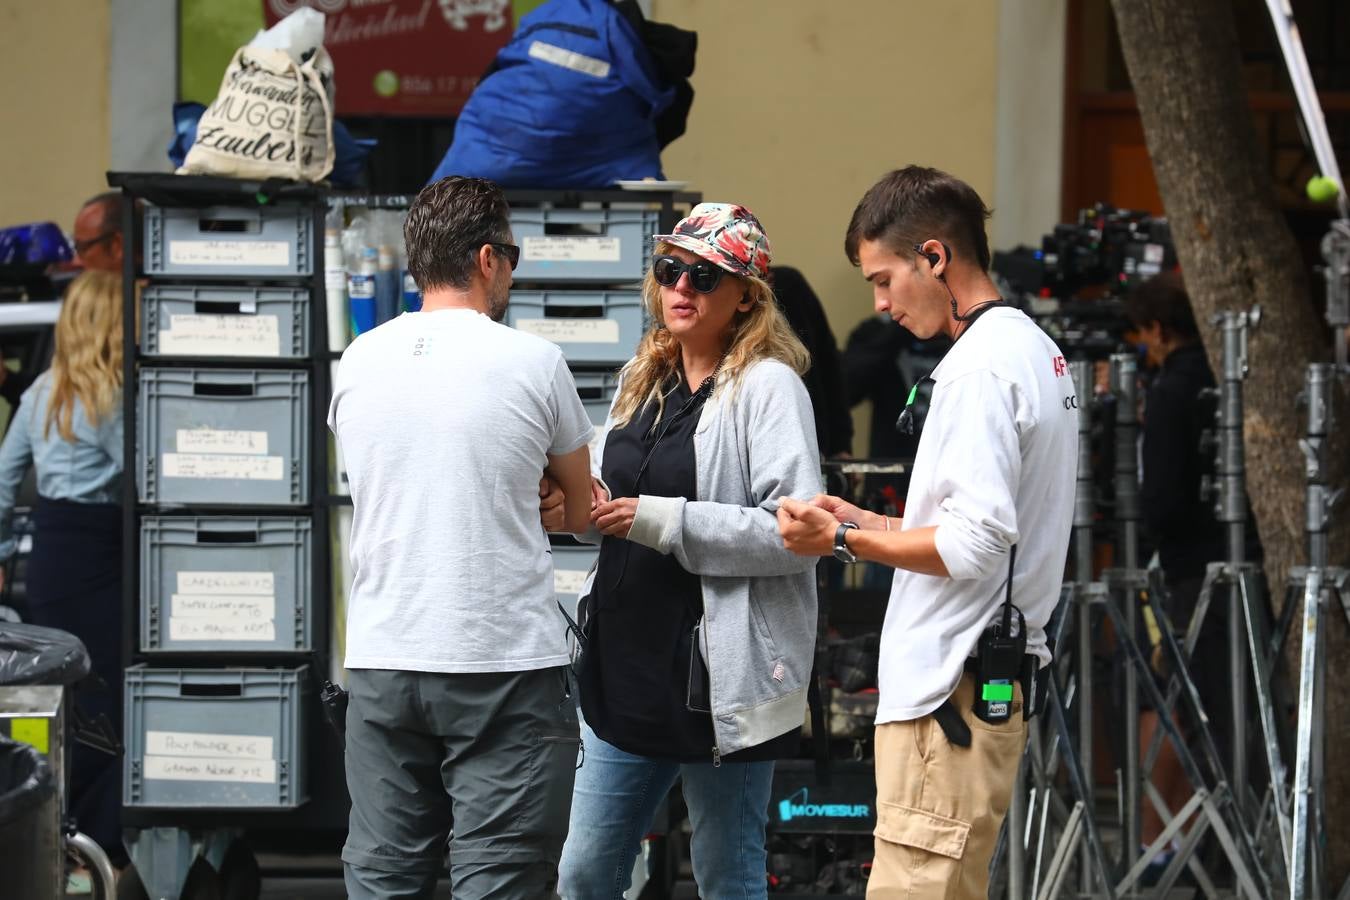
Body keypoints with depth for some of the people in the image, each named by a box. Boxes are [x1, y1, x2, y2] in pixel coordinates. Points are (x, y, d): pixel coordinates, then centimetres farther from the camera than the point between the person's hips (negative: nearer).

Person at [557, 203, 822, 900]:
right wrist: (589, 506, 2)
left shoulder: (769, 386, -10)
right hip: (625, 669, 8)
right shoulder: (642, 382, 13)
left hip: (719, 680, -7)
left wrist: (661, 521, -22)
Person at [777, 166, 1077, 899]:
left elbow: (972, 548, -20)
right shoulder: (1034, 351, 17)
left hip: (951, 691, -10)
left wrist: (843, 542, -10)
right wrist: (863, 522, 15)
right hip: (997, 675, 10)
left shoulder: (981, 365, -14)